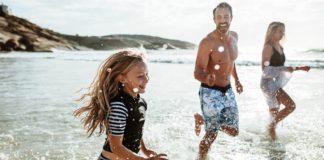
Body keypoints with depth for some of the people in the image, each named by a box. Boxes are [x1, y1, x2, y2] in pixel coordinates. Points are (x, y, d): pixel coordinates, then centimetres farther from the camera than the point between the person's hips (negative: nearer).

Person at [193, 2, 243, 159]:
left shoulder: (234, 36, 1)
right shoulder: (207, 42, -22)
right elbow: (197, 72, -23)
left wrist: (236, 80, 17)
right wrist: (207, 78, -45)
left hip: (228, 91, 7)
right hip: (210, 92, -7)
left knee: (233, 131, 13)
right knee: (212, 133, -1)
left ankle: (202, 119, 34)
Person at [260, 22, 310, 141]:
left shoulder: (280, 47, 12)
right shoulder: (268, 47, -12)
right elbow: (265, 68, -19)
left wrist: (300, 68, 14)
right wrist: (284, 69, -25)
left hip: (276, 83, 8)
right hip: (269, 82, -8)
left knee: (275, 113, 11)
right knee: (291, 105, -13)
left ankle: (271, 131, 26)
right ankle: (271, 126, 3)